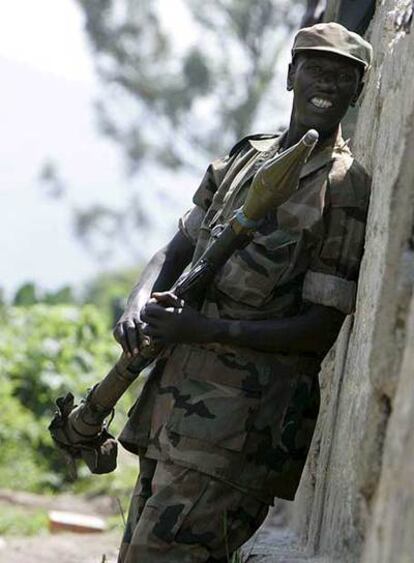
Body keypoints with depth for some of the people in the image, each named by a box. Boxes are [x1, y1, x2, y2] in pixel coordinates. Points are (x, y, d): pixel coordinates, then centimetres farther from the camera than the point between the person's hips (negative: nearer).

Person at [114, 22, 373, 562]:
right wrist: (140, 305, -5)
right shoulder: (244, 157, 14)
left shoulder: (346, 190, -8)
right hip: (176, 392, 8)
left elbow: (319, 331, -12)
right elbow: (176, 251, 18)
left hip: (243, 413, -7)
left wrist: (204, 328, -18)